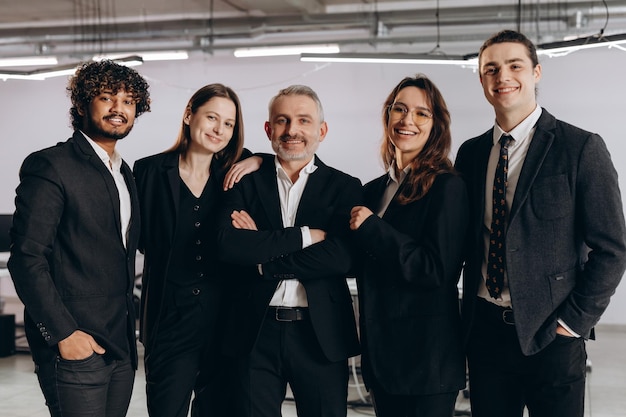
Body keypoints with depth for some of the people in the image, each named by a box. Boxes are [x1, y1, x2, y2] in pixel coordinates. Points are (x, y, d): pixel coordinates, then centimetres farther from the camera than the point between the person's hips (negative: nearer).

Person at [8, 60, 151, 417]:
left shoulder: (125, 173, 17)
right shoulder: (50, 166, -8)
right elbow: (27, 259, -14)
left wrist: (129, 328, 14)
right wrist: (64, 333, -17)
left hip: (121, 345, 7)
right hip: (74, 347, -7)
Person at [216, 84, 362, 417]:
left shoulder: (345, 187, 4)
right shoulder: (246, 181, 6)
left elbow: (343, 258, -12)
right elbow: (228, 245, -11)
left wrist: (263, 256, -11)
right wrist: (303, 236, -14)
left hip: (321, 334, 0)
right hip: (255, 332, 1)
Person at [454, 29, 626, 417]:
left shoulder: (581, 148, -7)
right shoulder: (471, 153, 8)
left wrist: (574, 320, -10)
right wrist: (469, 318, 6)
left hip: (551, 335, -4)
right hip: (484, 330, 4)